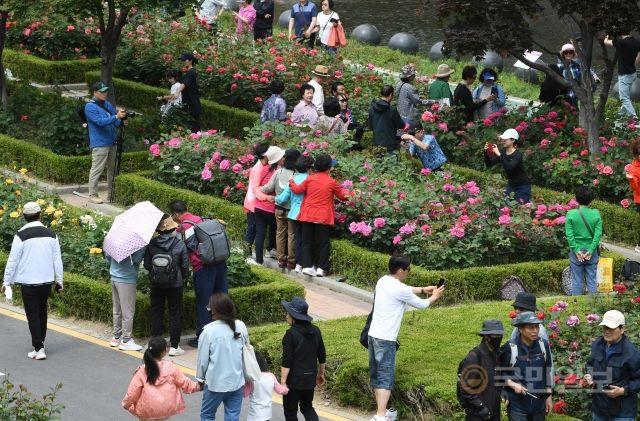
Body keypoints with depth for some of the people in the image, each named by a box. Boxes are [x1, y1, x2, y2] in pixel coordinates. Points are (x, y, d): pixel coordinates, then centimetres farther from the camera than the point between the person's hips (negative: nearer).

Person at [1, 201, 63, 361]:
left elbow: (13, 260, -9)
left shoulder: (21, 235, -13)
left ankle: (38, 349, -5)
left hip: (28, 282, -4)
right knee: (42, 312, 19)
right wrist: (59, 280, 15)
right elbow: (57, 259, 6)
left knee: (33, 315, 0)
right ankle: (40, 343, 30)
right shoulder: (50, 234, 1)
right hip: (46, 281, 4)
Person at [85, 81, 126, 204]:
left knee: (112, 169, 12)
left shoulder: (107, 104, 14)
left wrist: (121, 121, -3)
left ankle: (111, 194, 21)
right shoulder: (90, 107, -10)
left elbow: (116, 122, 20)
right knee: (97, 169, -7)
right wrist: (116, 117, -28)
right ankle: (93, 195, 0)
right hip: (99, 143, -8)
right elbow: (100, 122, -22)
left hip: (112, 142, 8)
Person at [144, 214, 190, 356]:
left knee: (156, 314, 12)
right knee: (175, 315, 7)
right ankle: (174, 346, 7)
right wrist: (183, 277, 13)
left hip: (156, 285, 2)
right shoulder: (179, 244, -11)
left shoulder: (151, 244, -8)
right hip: (175, 285, -1)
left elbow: (146, 265, -3)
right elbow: (185, 266, -7)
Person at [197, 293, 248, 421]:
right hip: (237, 381, 4)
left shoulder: (209, 331, -17)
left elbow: (203, 358, -8)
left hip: (216, 383, -4)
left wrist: (200, 377, 9)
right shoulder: (241, 327, -5)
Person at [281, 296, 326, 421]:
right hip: (310, 378, 6)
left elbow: (287, 361, -20)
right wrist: (321, 374, 23)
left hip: (294, 379, -6)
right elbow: (322, 356, 10)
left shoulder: (291, 334, -18)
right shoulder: (315, 331, 2)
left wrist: (283, 381, -17)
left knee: (290, 411, 8)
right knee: (307, 407, 21)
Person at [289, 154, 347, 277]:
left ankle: (307, 266, 2)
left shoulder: (310, 179, -2)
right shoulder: (331, 182, -6)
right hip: (324, 218, -2)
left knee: (307, 241, 9)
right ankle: (321, 268, 0)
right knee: (324, 243, 5)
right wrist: (347, 193, 27)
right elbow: (342, 196, 5)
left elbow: (297, 190, 8)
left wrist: (291, 182, 27)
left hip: (308, 216, 2)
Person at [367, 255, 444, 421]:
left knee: (376, 376, 16)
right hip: (386, 339, -9)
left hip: (373, 335, 9)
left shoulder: (383, 281, 8)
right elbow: (421, 304, -1)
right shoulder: (399, 289, -16)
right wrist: (434, 297, 17)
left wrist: (423, 289, 31)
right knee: (385, 378, -9)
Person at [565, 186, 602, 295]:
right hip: (592, 252, 1)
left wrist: (576, 250, -8)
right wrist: (590, 251, -9)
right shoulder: (596, 214, -5)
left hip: (576, 252, -1)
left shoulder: (571, 214, -8)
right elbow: (598, 234, -9)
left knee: (576, 281, 7)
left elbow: (569, 235, -11)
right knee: (592, 281, 9)